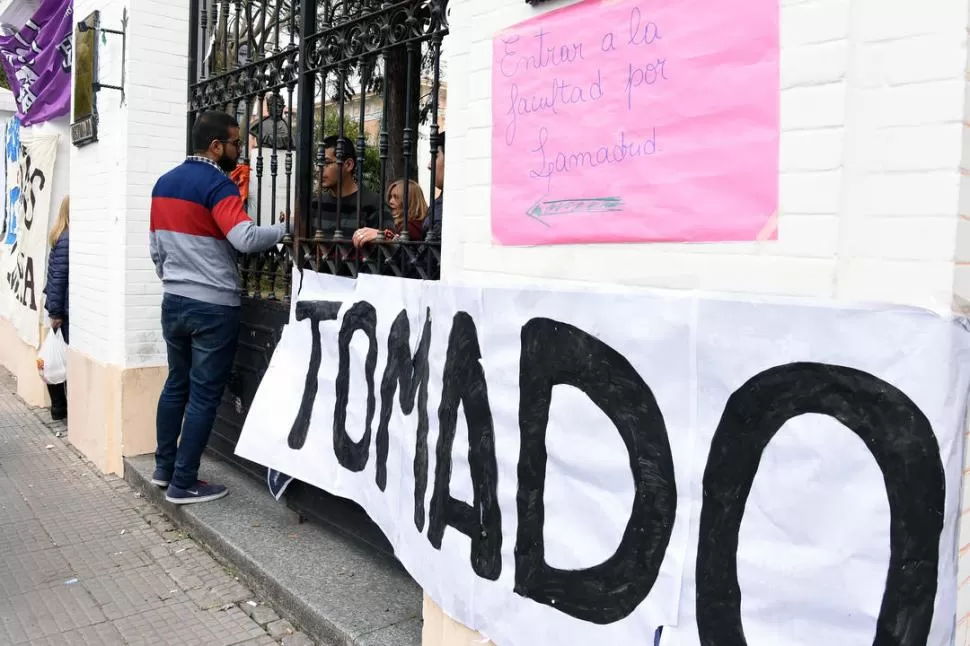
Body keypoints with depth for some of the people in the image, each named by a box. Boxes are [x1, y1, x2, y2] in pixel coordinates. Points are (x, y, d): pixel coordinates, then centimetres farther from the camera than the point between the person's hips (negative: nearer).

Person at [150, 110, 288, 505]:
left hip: (174, 302, 8)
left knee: (176, 384, 19)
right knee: (204, 395, 0)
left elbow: (156, 247, 17)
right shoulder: (217, 185, -14)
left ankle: (163, 468, 28)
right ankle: (183, 484, 7)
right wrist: (288, 227, -17)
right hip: (213, 307, -8)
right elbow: (245, 239, -29)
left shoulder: (164, 183, 11)